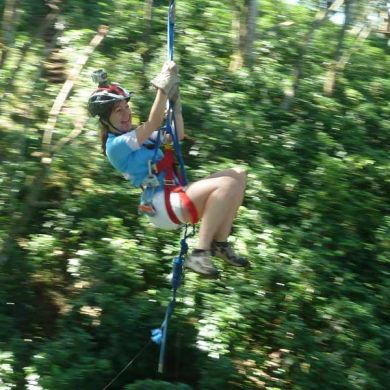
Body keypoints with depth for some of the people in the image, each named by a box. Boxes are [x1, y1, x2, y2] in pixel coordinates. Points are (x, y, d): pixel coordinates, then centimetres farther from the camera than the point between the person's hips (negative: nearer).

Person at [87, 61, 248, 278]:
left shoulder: (135, 135, 21)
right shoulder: (116, 145, -9)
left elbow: (177, 135, 26)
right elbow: (154, 123, -18)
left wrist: (174, 99, 18)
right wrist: (164, 87, -17)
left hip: (174, 195, 10)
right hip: (162, 206, -10)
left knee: (238, 175, 2)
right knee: (227, 184, -28)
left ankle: (221, 244, -2)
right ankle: (200, 253, -26)